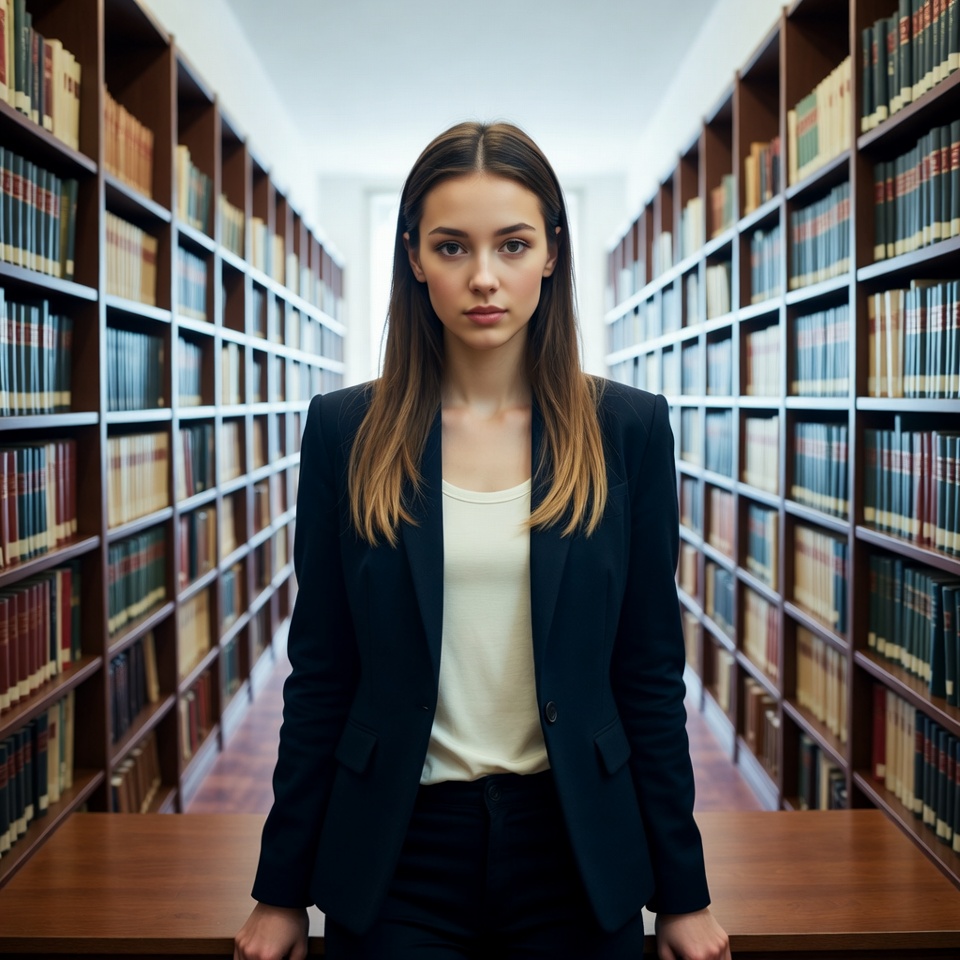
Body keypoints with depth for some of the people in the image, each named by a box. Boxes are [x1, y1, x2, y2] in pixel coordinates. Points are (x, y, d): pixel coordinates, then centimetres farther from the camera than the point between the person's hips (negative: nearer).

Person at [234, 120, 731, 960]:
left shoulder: (628, 428, -3)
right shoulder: (346, 430, -3)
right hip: (397, 855, 0)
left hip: (577, 850, 1)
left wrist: (682, 892, 2)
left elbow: (651, 670, 0)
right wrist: (283, 891, 3)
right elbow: (320, 672, 0)